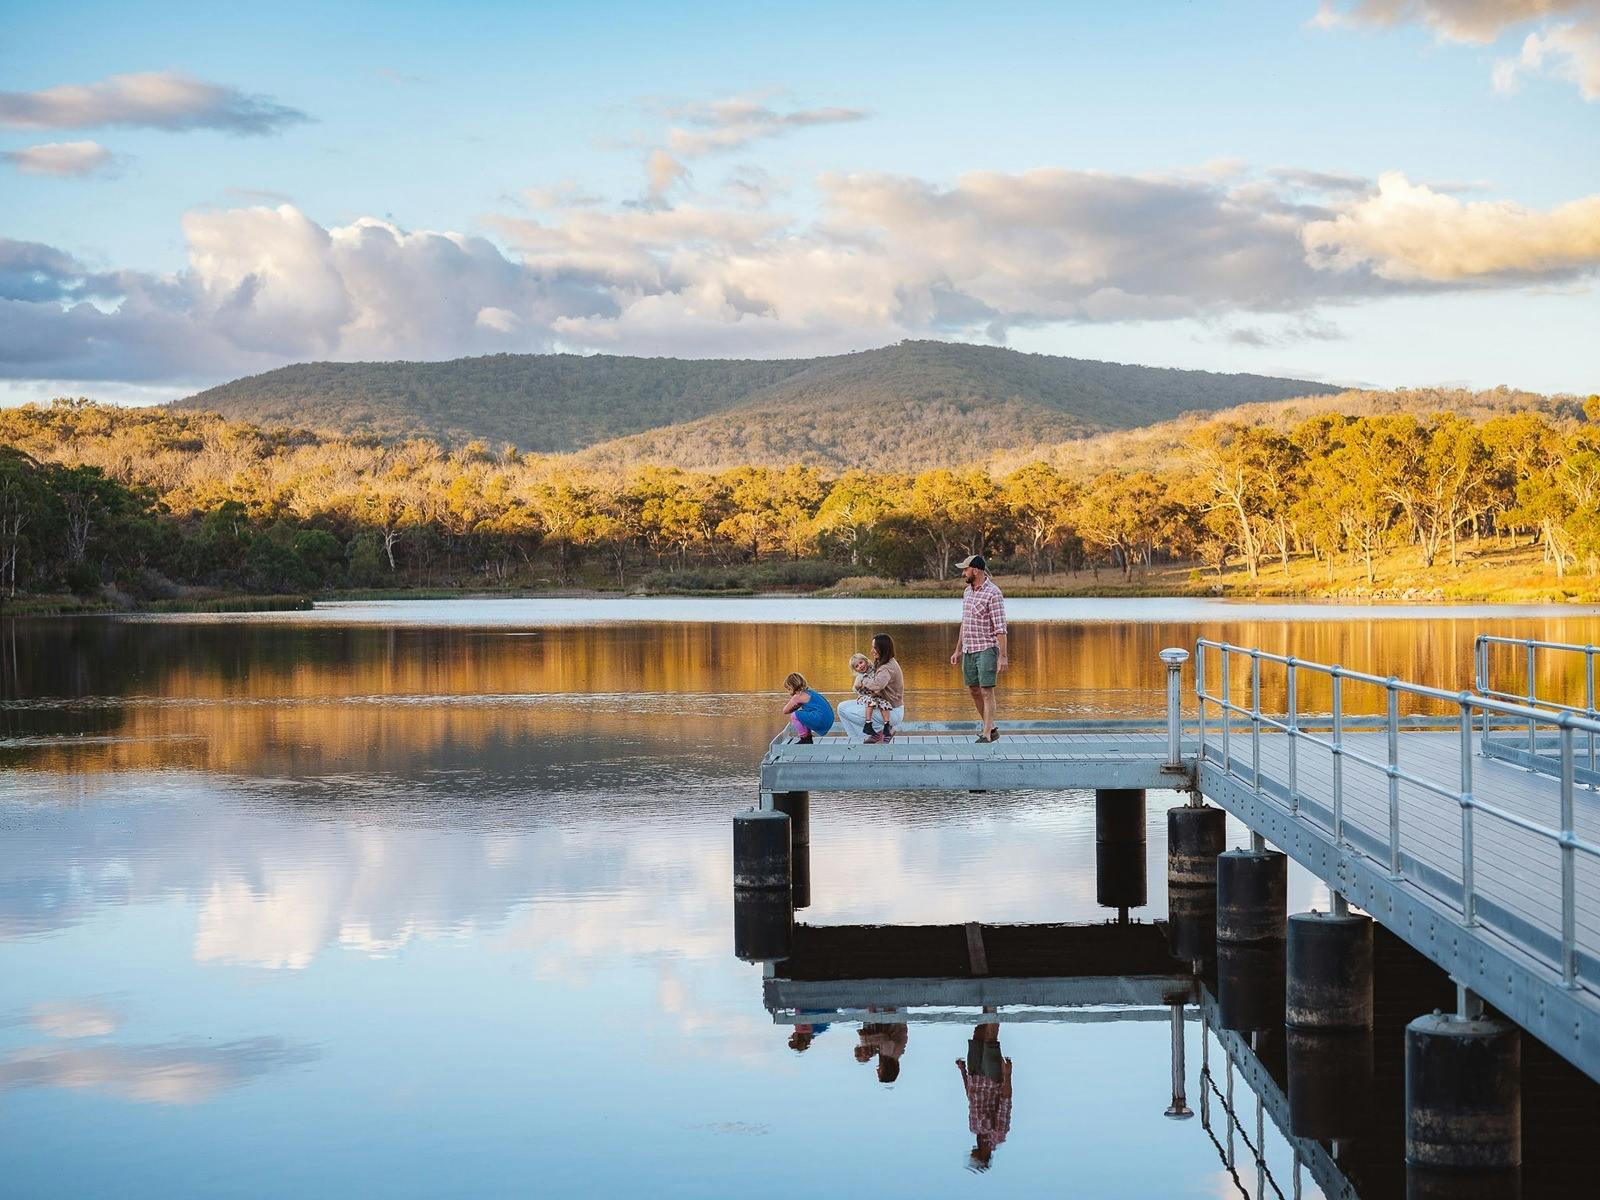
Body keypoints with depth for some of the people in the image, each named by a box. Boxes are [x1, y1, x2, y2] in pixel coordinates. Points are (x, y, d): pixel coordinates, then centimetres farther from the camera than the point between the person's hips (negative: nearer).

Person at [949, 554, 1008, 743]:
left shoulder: (993, 593, -13)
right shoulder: (968, 591, 12)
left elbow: (1000, 627, -16)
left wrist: (1002, 656, -20)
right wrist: (958, 650, 19)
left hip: (987, 649, -8)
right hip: (969, 650, 8)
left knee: (986, 691, -9)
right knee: (974, 690, 11)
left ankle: (987, 734, -9)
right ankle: (991, 728, 23)